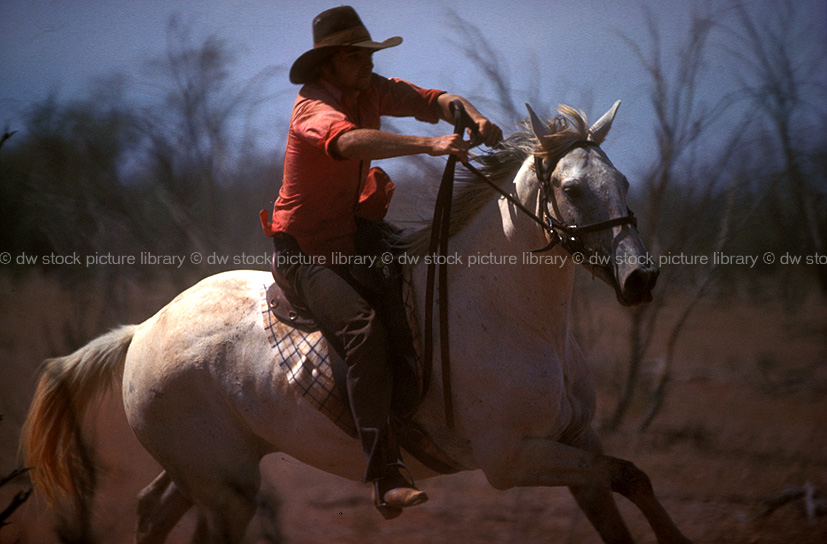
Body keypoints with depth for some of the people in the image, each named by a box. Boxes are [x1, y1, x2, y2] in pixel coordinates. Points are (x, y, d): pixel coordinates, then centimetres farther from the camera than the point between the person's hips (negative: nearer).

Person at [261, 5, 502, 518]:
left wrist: (473, 116, -24)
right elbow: (350, 140, -42)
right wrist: (428, 144, -53)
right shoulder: (314, 104, -21)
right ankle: (386, 476, -39)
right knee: (367, 330, -31)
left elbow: (433, 100, -1)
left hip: (357, 236, 9)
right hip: (306, 255, -9)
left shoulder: (371, 89, 3)